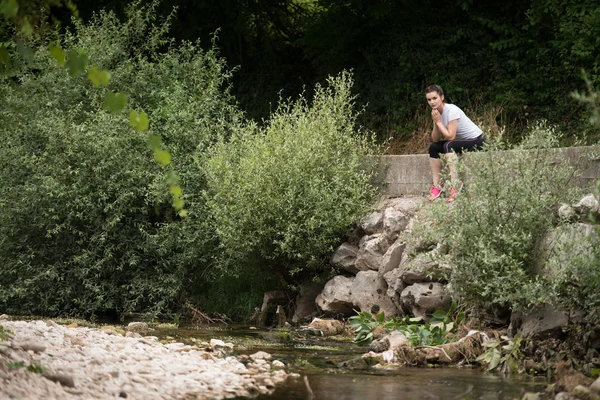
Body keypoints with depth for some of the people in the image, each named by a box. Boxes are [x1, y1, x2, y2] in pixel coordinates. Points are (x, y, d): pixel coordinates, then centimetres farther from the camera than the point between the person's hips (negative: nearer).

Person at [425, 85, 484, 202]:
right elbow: (435, 139, -3)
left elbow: (450, 136, -29)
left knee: (448, 146, -31)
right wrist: (435, 123, -17)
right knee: (433, 148, -2)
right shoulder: (436, 112, 1)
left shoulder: (452, 110, -23)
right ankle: (437, 186, -3)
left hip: (476, 140, -9)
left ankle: (455, 184, -31)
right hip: (461, 141, 9)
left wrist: (438, 122, -20)